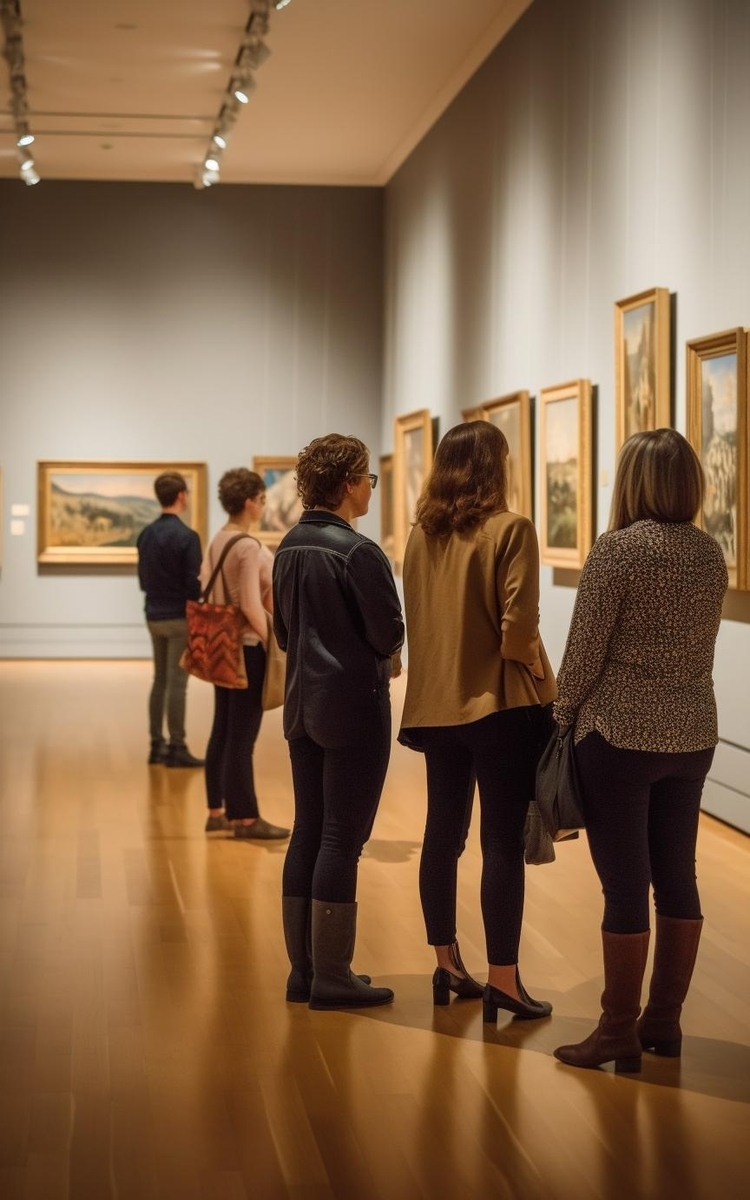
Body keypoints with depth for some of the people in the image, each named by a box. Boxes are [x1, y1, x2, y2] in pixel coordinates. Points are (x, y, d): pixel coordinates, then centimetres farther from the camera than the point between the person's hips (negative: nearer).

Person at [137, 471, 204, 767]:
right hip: (180, 618, -7)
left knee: (159, 681, 12)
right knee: (177, 683, -4)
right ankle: (176, 749, -1)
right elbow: (194, 584, -16)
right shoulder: (186, 536, -17)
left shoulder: (146, 534, 6)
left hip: (154, 617, 7)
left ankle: (157, 745, 16)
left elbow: (143, 579, 12)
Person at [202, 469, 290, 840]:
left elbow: (205, 590, 12)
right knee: (242, 735, -2)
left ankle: (217, 812, 20)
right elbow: (252, 607, -22)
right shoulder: (248, 547, -18)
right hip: (247, 647, -9)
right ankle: (245, 817, 5)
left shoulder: (216, 541, 8)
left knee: (222, 731, 13)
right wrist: (273, 642, -13)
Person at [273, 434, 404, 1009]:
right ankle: (331, 977, 4)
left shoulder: (290, 548, 8)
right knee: (342, 838, -2)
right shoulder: (358, 552, -17)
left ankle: (303, 968, 18)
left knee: (308, 832, 12)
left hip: (304, 704, 8)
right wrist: (371, 652, 6)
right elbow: (389, 634, -14)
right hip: (354, 706, -8)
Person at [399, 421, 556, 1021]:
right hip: (499, 702, -6)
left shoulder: (422, 535, 5)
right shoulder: (510, 530, -12)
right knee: (503, 842, -1)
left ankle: (447, 965, 23)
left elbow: (415, 620, 9)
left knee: (443, 835, 14)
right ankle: (503, 979, 2)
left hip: (436, 702, 6)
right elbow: (517, 628, -17)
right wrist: (536, 669, -1)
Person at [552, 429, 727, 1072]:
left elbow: (585, 650, -12)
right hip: (693, 733, 6)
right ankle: (665, 1020, 21)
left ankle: (620, 1033, 6)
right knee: (677, 877, 12)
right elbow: (699, 646, 11)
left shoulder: (619, 548, -14)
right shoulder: (710, 553, 5)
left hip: (621, 733, -6)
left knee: (625, 884, -1)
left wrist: (565, 716, 3)